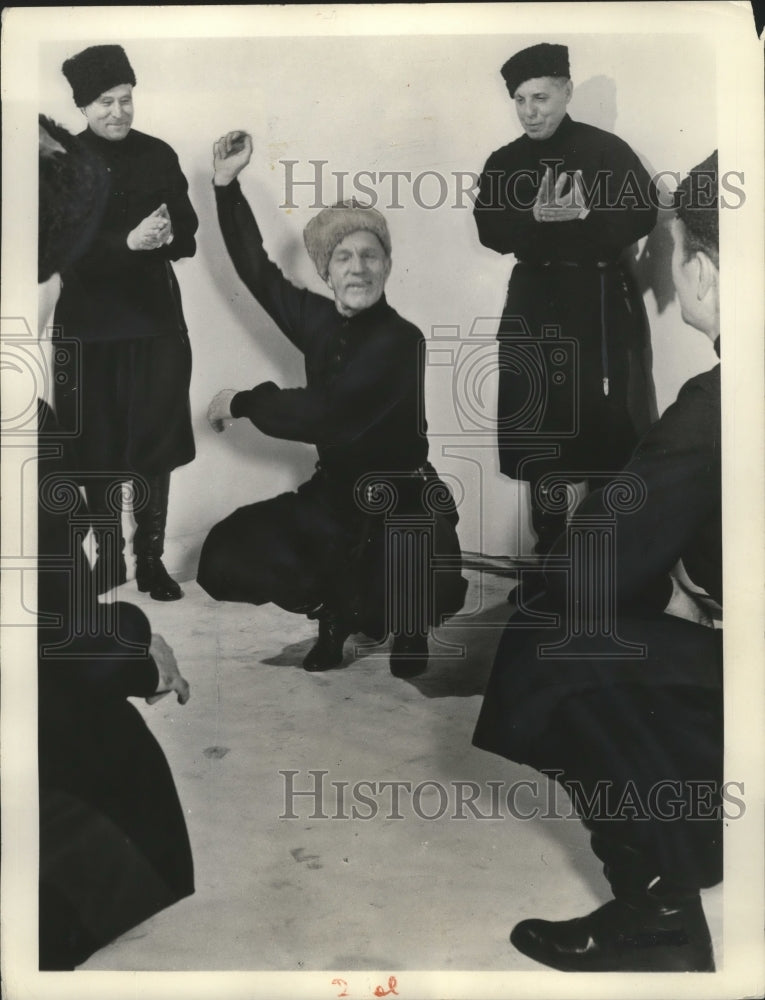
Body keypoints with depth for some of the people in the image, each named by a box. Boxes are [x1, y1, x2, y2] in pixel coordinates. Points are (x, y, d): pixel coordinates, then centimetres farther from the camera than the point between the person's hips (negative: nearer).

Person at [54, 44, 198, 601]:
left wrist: (166, 235, -19)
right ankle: (109, 555, 20)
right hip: (89, 323, -1)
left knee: (156, 442, 2)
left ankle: (151, 558, 15)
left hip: (155, 317, 1)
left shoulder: (158, 155, 5)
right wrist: (129, 242, -23)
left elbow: (188, 236, 3)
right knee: (97, 447, 4)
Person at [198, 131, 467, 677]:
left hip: (401, 509, -6)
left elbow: (323, 415, -25)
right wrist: (228, 184, 2)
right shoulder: (321, 321, 1)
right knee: (226, 557, -9)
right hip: (335, 493, 6)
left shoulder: (400, 340, -19)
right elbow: (259, 272, 9)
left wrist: (241, 402, -13)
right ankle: (341, 606, 14)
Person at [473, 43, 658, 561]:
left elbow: (643, 216, -7)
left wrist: (585, 214, -24)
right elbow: (490, 231, -3)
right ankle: (548, 535, 20)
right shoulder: (504, 162, 7)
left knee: (607, 422, -3)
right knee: (534, 420, 5)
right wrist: (536, 217, -21)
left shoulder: (607, 150, -2)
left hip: (600, 299, -3)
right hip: (535, 300, 3)